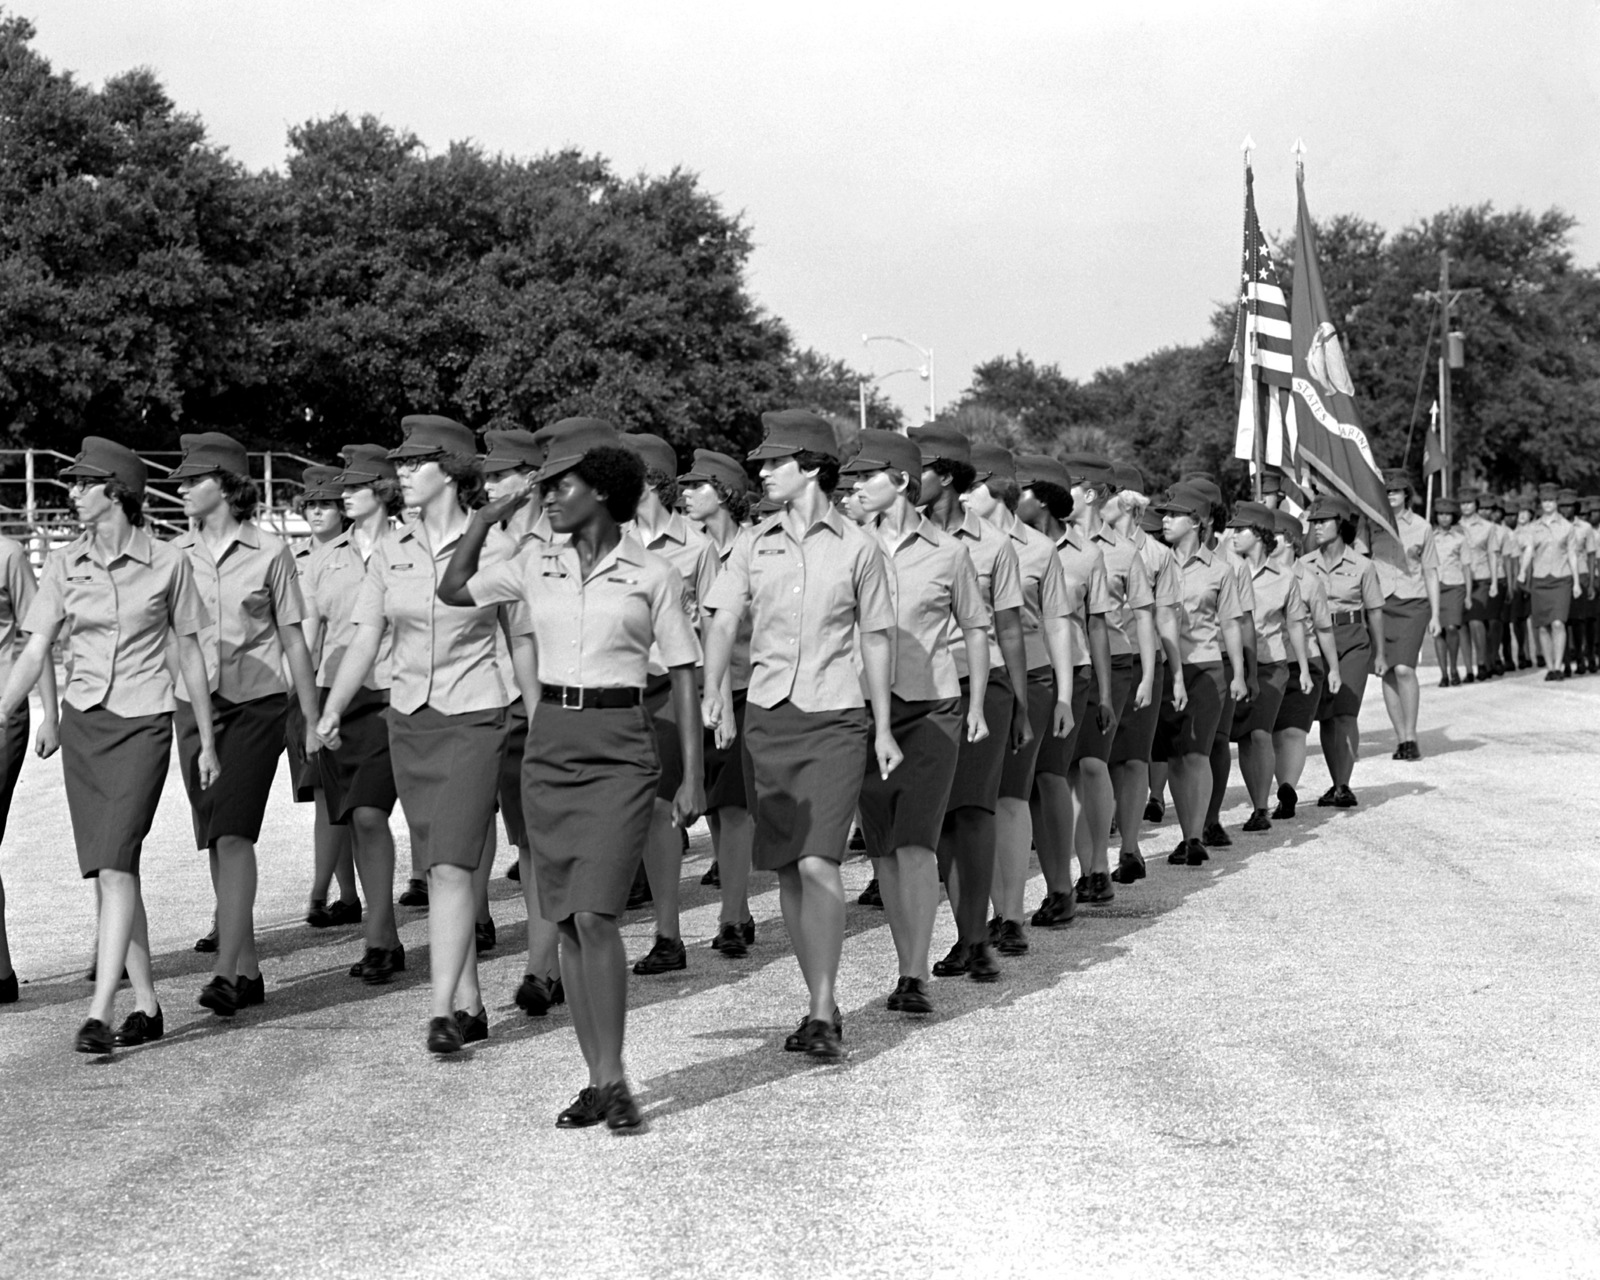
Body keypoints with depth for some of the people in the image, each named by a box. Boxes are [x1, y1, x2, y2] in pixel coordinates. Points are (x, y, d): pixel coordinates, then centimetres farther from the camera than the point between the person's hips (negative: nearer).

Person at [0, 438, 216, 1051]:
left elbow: (190, 654, 2)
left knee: (115, 864, -14)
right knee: (109, 869, 7)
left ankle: (100, 1011, -16)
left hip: (143, 723, -4)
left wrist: (207, 741, 4)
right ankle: (146, 1005, 16)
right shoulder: (65, 564, 4)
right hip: (83, 722, 4)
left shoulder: (167, 563, -4)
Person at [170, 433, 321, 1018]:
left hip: (256, 703, -4)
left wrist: (313, 722, 3)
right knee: (216, 842, 7)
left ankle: (225, 970, -20)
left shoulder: (269, 552, -3)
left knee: (234, 834, -15)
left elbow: (294, 641, 2)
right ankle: (248, 969, 16)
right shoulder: (175, 554, 6)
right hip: (194, 706, 4)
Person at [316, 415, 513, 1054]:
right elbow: (365, 641, 6)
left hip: (474, 718, -5)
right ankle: (470, 1006, 19)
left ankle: (441, 1012, -15)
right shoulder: (391, 551, 5)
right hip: (410, 720, 5)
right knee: (442, 868, 10)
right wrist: (329, 712, -3)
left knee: (451, 865, -14)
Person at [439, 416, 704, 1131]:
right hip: (549, 746, 4)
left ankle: (613, 1078, -7)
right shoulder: (535, 569, 8)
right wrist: (488, 515, 9)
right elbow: (453, 590, 19)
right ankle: (597, 1081, 11)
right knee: (567, 923, 4)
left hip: (620, 752, -4)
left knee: (593, 914, -16)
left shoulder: (652, 575, -3)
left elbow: (682, 678, 0)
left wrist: (692, 776, -4)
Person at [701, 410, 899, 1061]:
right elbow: (723, 621, 2)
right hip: (766, 716, 4)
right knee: (786, 869, 7)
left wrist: (883, 729, 6)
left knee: (818, 864, -15)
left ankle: (824, 1013, -10)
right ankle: (820, 1005, 18)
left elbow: (874, 639, 7)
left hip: (834, 719, -4)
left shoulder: (857, 546, 1)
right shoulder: (754, 544, 8)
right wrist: (711, 691, -15)